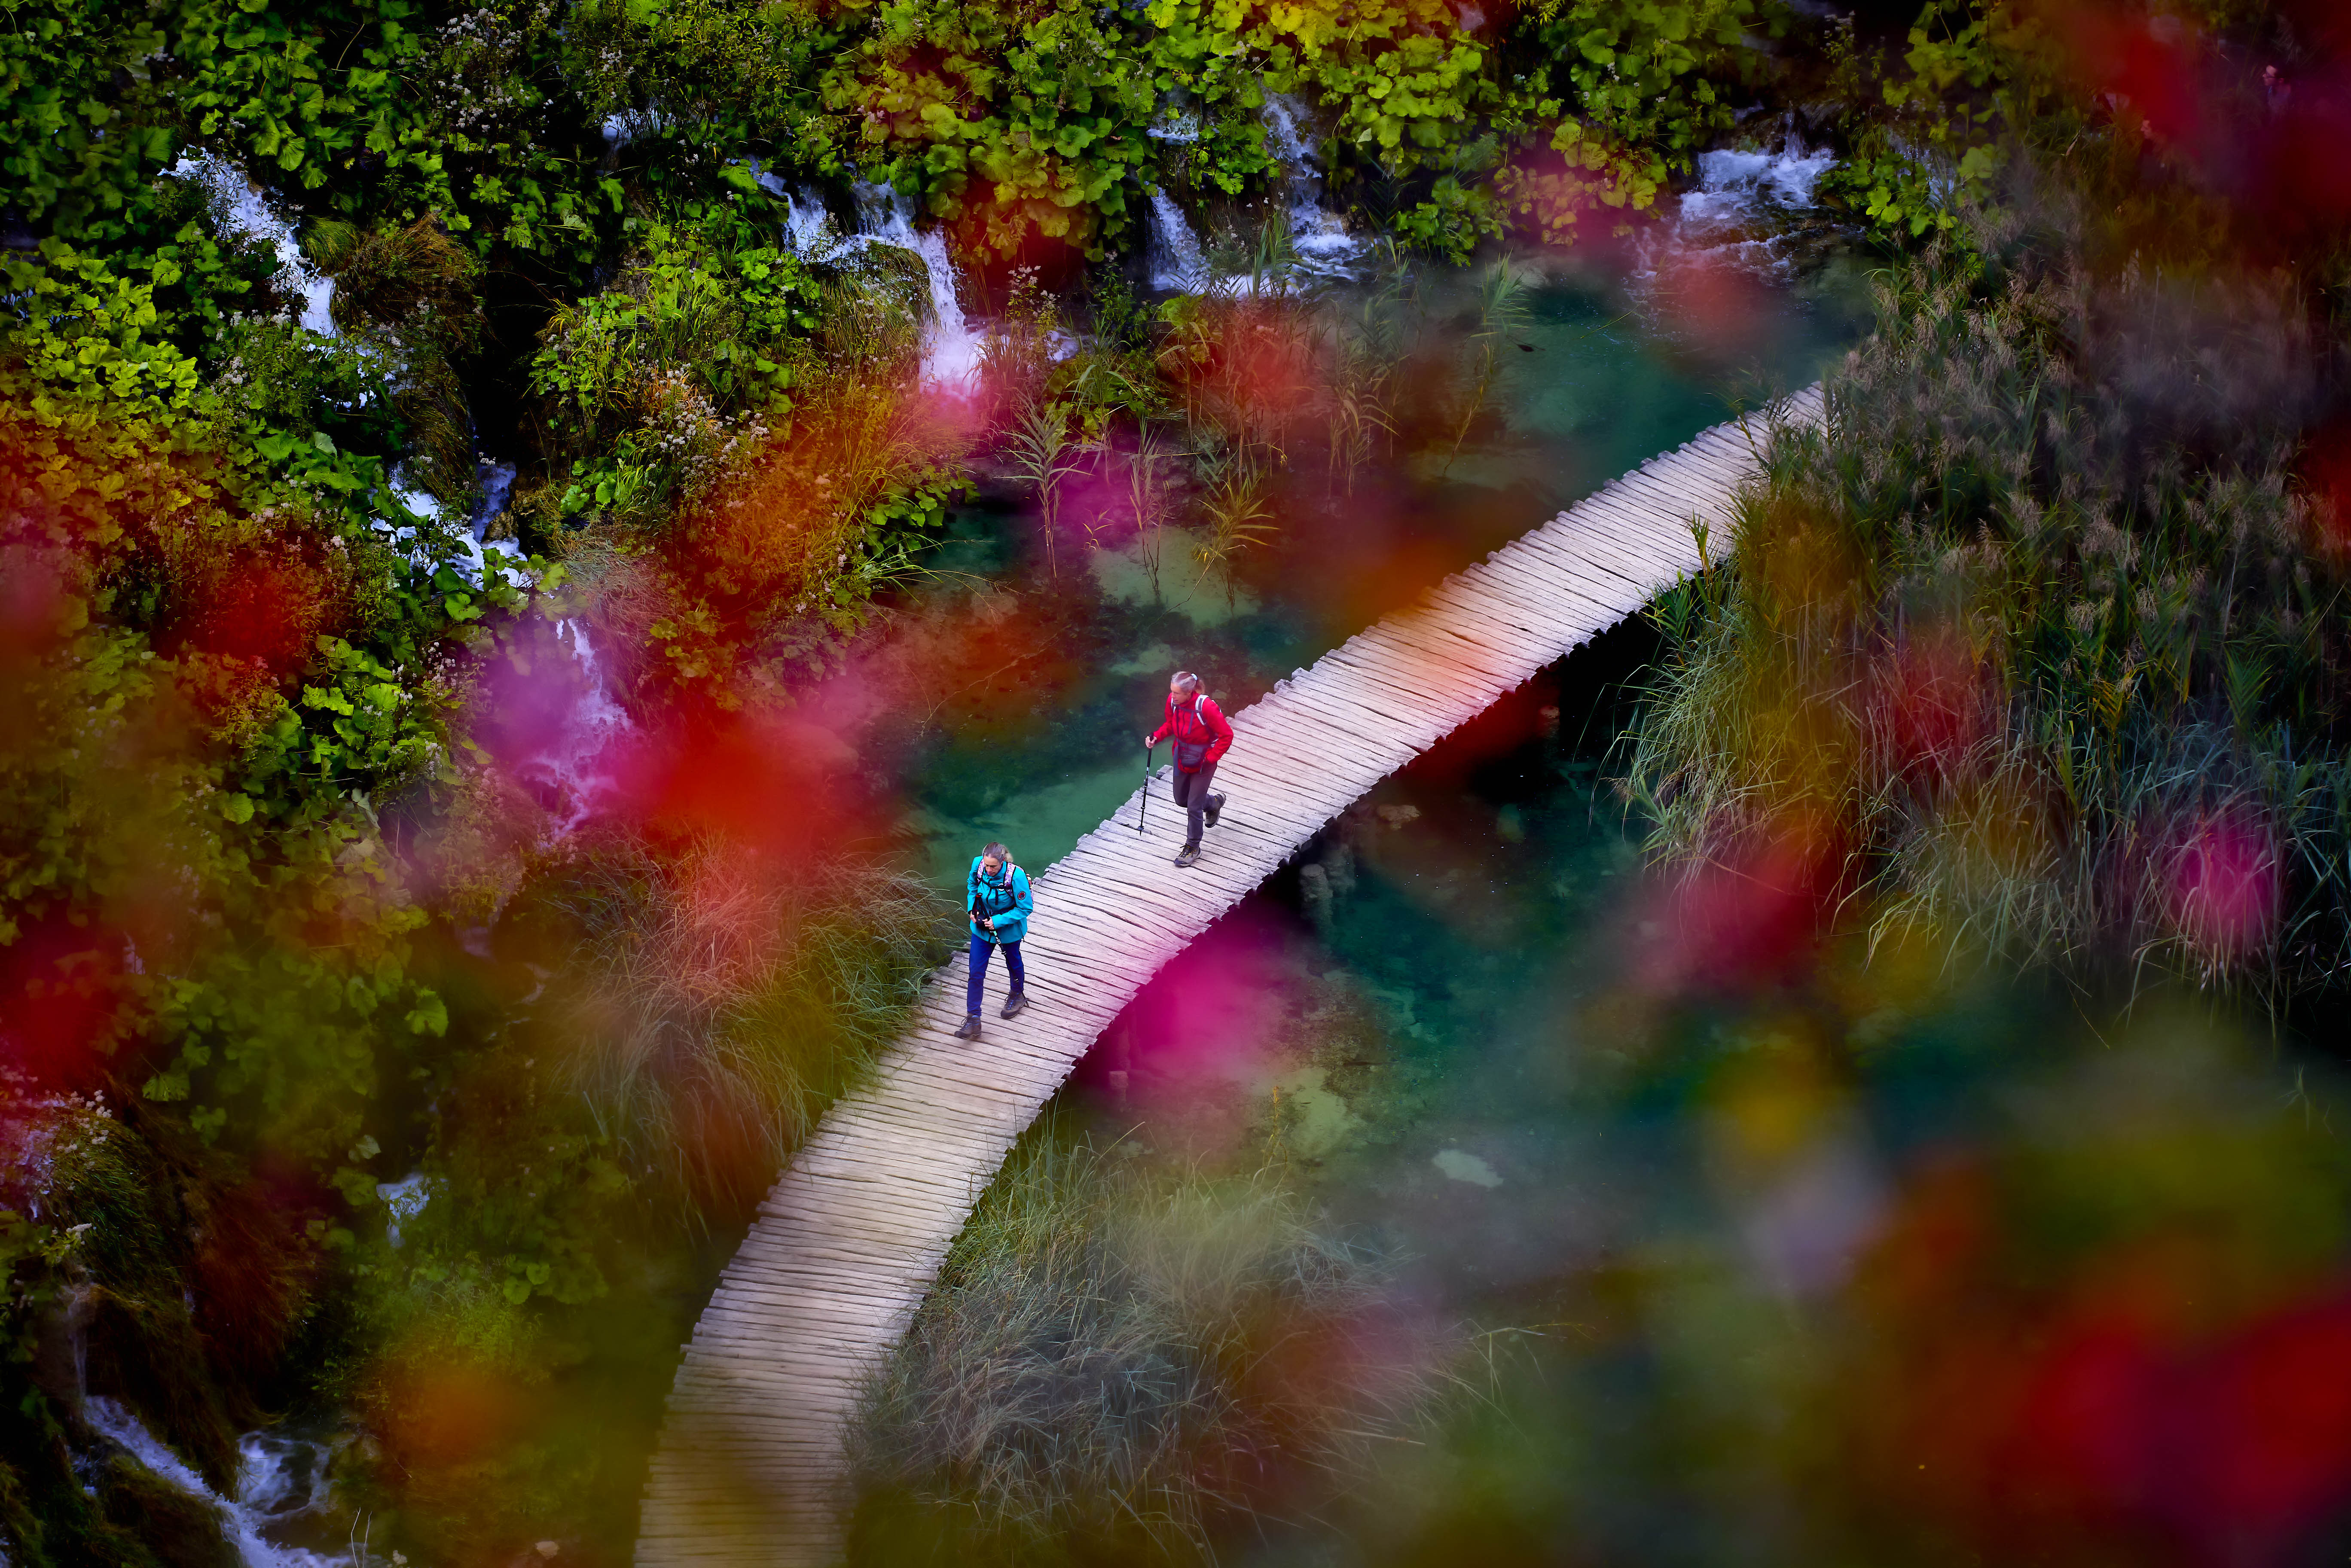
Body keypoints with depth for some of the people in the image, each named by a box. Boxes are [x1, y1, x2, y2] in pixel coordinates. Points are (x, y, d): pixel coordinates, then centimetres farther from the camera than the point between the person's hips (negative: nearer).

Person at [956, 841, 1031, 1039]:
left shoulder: (1015, 876, -33)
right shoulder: (978, 864, -20)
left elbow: (1025, 908, -22)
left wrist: (998, 921, -26)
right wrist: (972, 909, -8)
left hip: (1008, 929, -3)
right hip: (982, 926, 3)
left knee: (1013, 962, 25)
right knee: (976, 972, 0)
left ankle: (1017, 995, 54)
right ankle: (973, 1020, 6)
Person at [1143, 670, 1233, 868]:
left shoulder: (1206, 707, -31)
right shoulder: (1173, 701, -14)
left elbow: (1226, 736, -20)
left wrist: (1210, 758, -20)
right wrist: (1157, 737, -11)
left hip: (1202, 763, -6)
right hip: (1182, 760, 6)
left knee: (1194, 807, 1)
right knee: (1181, 799, 22)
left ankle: (1193, 847, 23)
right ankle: (1214, 803, 52)